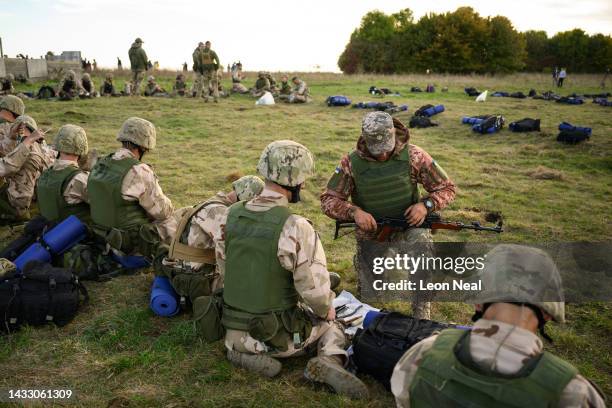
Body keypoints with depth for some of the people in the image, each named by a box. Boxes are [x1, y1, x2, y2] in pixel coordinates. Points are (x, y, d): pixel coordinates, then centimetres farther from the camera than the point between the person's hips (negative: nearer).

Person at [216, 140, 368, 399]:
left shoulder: (230, 216, -6)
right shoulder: (296, 228, -24)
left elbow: (224, 269, 6)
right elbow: (315, 289, -22)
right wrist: (326, 310, 1)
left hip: (234, 329, 4)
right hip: (279, 336, -4)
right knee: (331, 324, 22)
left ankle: (244, 353, 7)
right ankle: (329, 362, -6)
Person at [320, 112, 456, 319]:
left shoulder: (413, 155, -13)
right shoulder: (351, 163, -13)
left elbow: (446, 188, -4)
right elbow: (328, 200, -9)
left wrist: (426, 204, -24)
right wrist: (354, 211, -28)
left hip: (408, 228, 0)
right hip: (371, 234, 1)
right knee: (371, 297, 3)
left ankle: (421, 315, -12)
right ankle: (361, 261, 37)